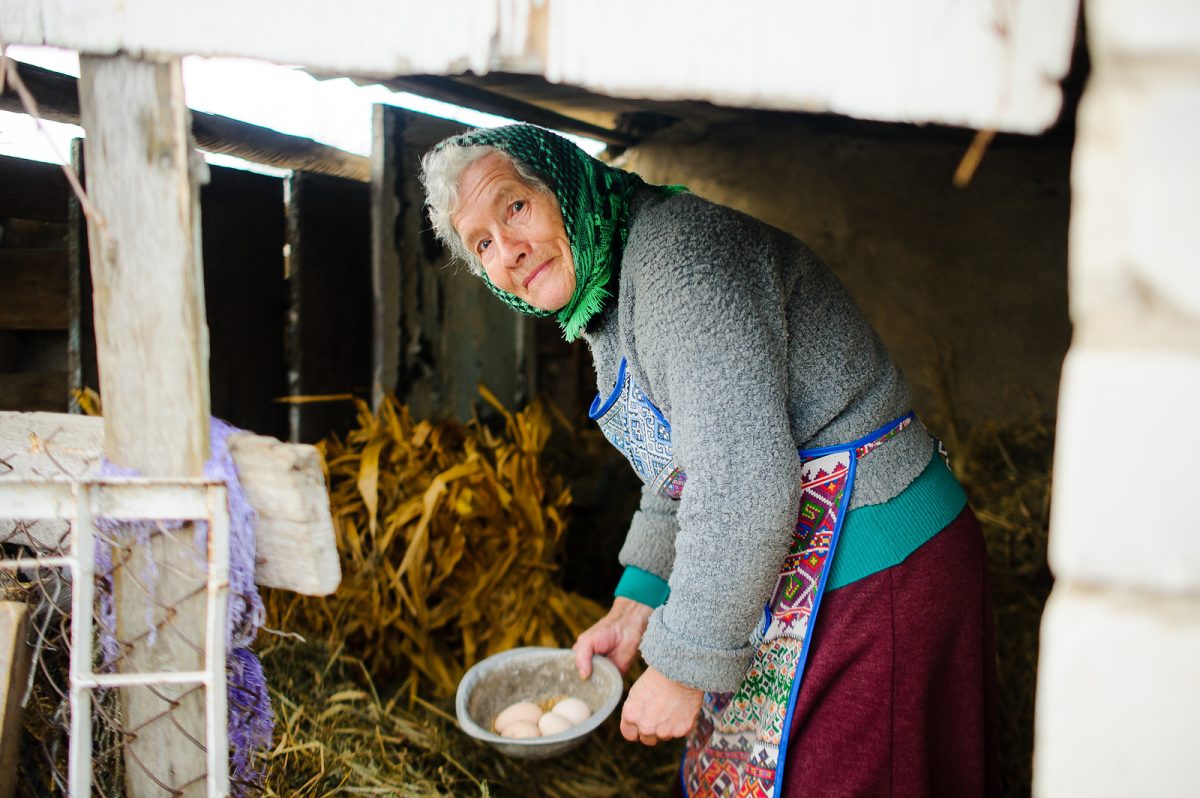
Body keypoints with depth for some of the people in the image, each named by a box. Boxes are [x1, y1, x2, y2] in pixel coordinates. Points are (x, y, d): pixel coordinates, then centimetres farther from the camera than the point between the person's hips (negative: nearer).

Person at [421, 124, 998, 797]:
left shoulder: (679, 246, -23)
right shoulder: (601, 296, 9)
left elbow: (744, 485, -30)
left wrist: (683, 665, -20)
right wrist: (637, 603, 11)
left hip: (870, 569, -9)